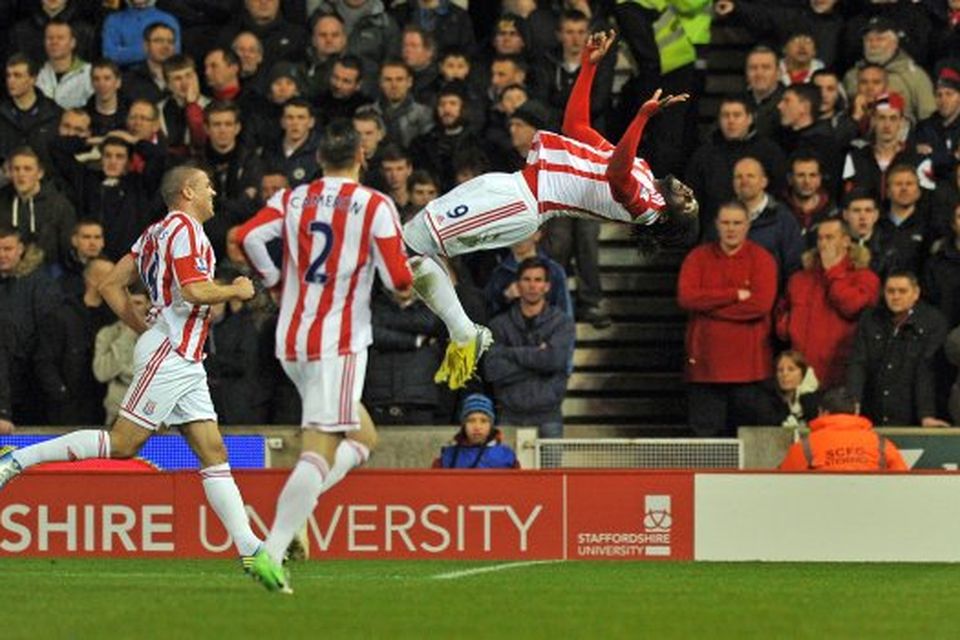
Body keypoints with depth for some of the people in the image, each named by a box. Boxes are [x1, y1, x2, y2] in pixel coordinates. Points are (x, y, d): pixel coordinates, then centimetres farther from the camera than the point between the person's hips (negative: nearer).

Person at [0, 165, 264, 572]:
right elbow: (195, 291, -21)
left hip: (184, 360, 10)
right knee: (121, 445, -11)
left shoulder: (156, 233, 19)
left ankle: (250, 549, -4)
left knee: (214, 454, 2)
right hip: (169, 353, -10)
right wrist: (236, 290, -4)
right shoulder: (183, 228, -8)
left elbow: (111, 286, 19)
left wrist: (144, 330, 22)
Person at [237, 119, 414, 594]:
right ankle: (272, 551, -23)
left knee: (363, 438, 20)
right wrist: (407, 287, 13)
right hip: (339, 343, -6)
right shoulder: (375, 206, -4)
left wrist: (276, 281, 8)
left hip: (291, 341, 6)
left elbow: (248, 237, -8)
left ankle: (294, 510, 2)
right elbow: (399, 282, -10)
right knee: (320, 450, -10)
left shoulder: (292, 199, 8)